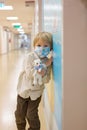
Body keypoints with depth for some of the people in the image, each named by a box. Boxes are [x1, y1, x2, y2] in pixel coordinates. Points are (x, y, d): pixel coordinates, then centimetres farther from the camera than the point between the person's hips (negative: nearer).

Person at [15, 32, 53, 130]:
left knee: (31, 115, 4)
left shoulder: (48, 61, -10)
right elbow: (29, 74, -26)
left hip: (36, 92, 0)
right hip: (24, 89, 0)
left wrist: (43, 74, -34)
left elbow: (46, 80, -12)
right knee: (20, 113, 15)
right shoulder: (29, 57, -16)